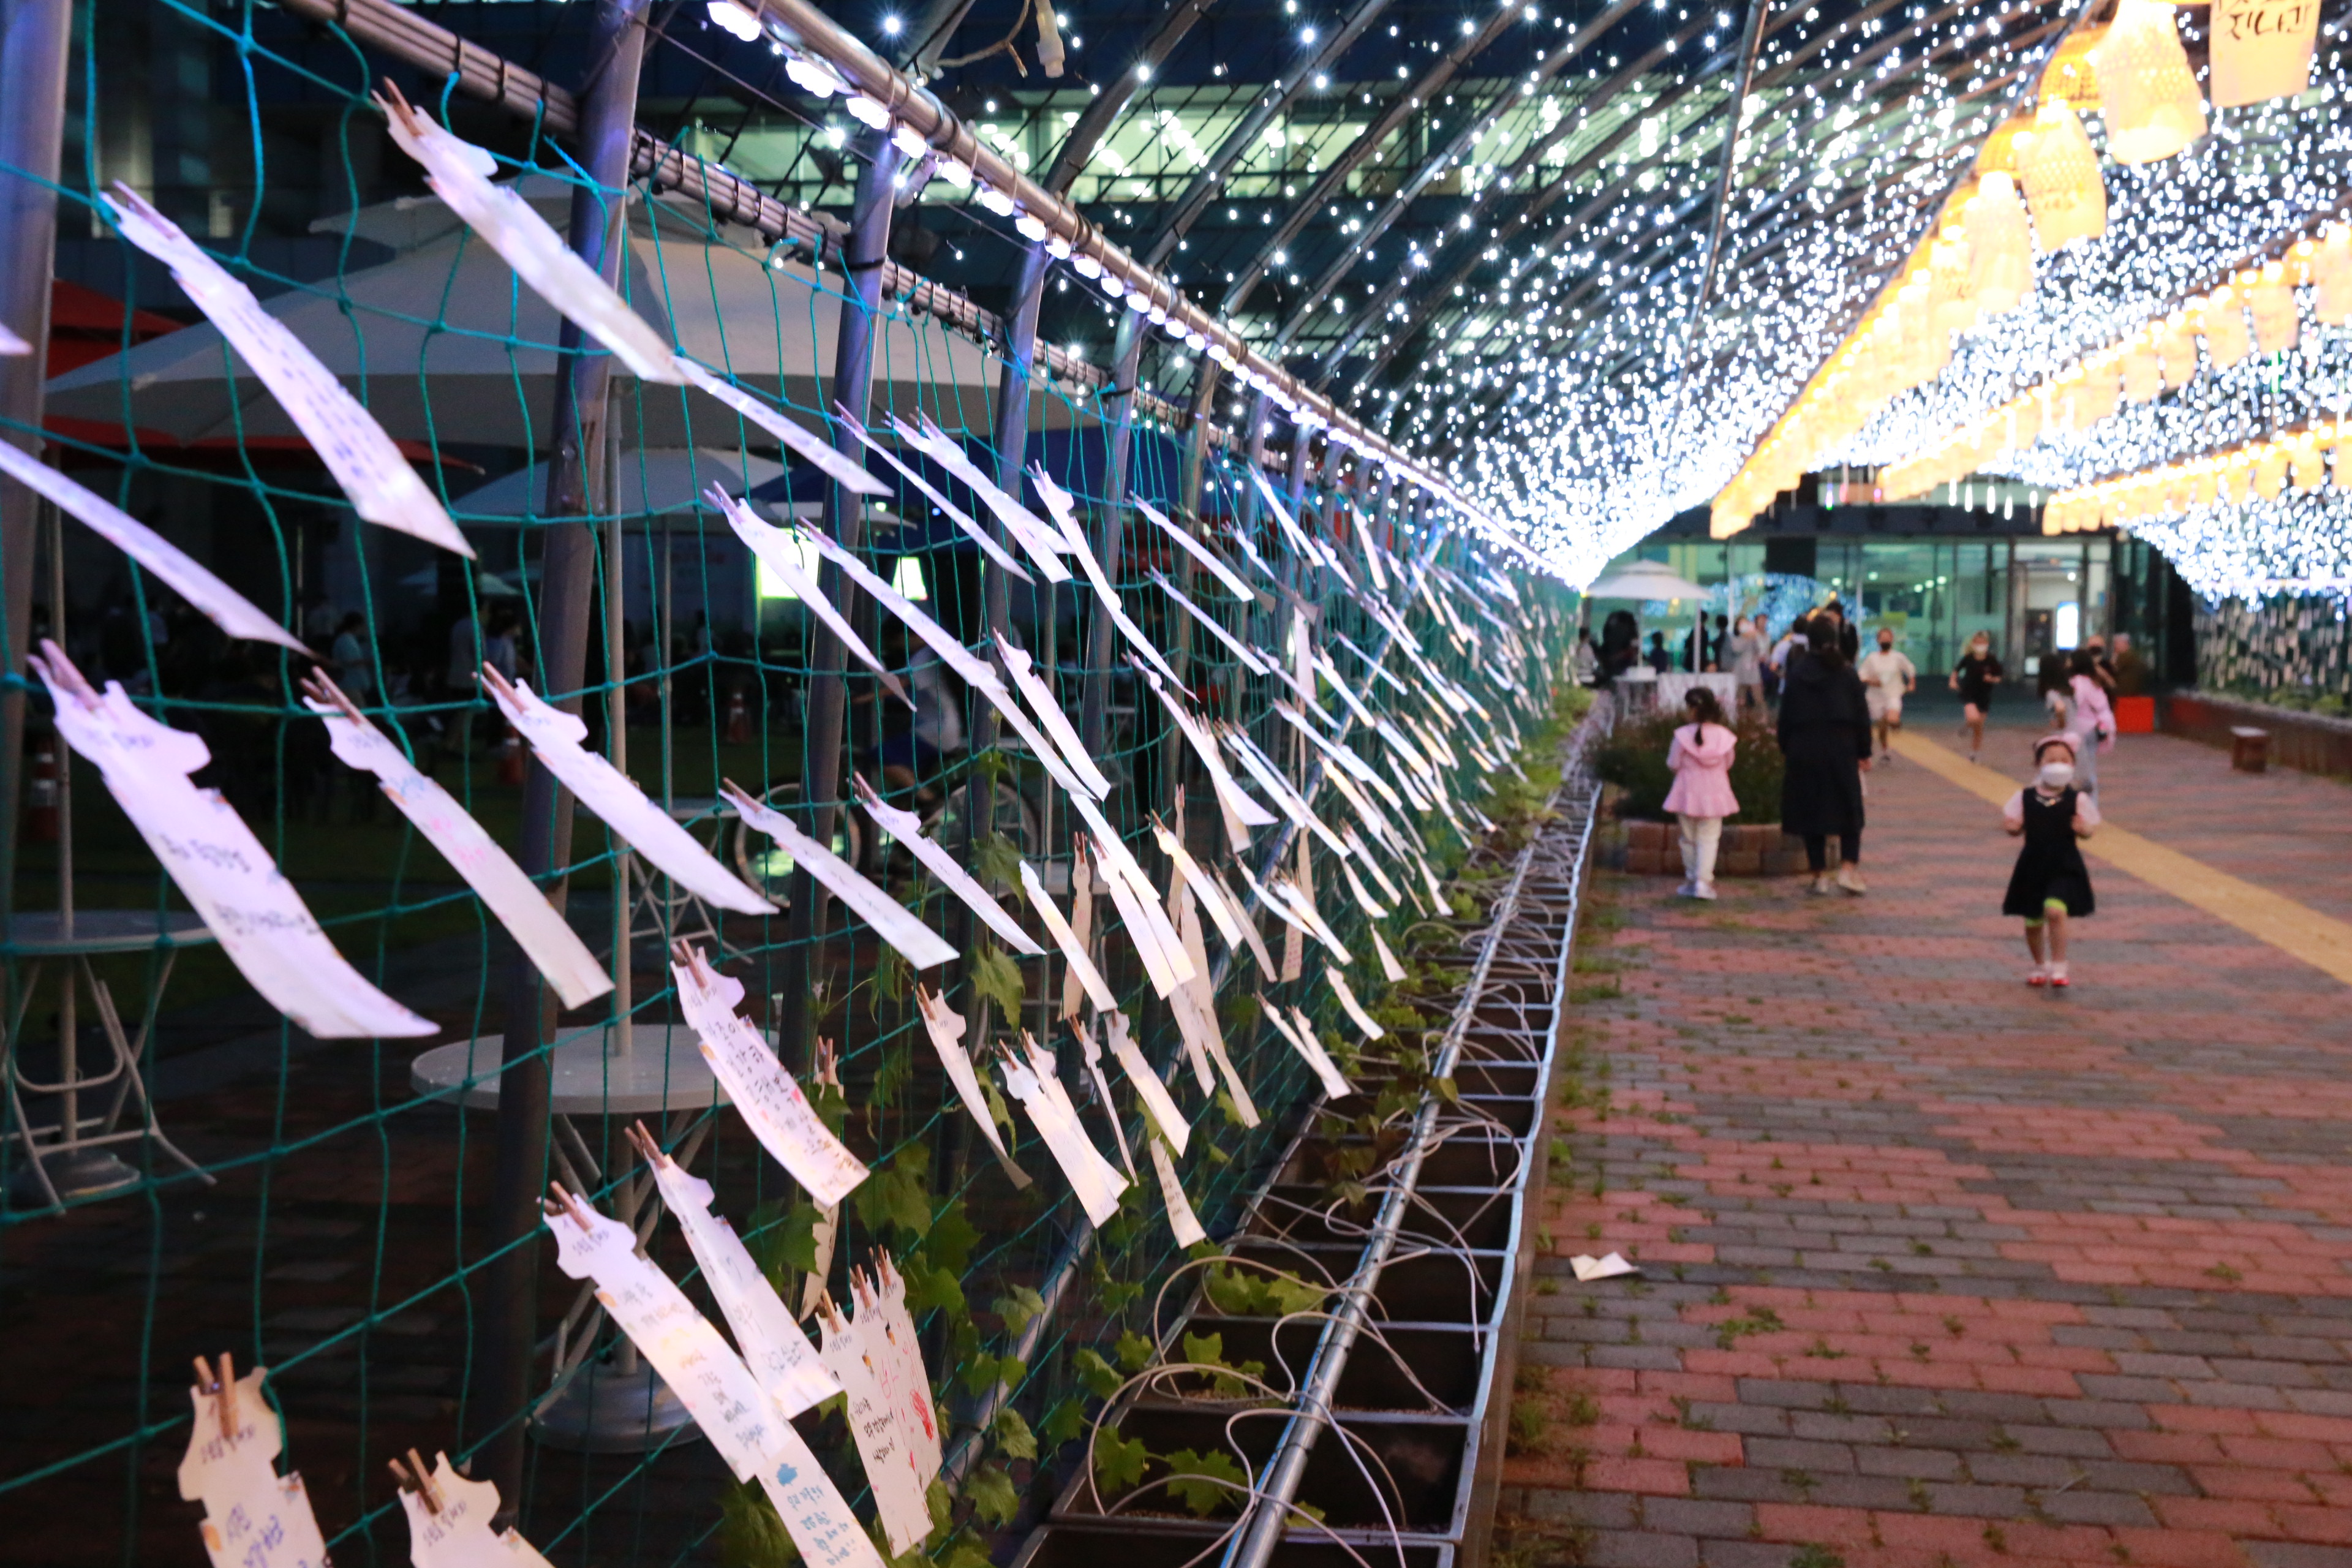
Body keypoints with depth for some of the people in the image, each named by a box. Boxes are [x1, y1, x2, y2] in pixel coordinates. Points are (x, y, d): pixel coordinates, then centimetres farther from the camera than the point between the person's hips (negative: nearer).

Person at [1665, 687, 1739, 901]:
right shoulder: (1724, 735, -6)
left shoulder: (1683, 736, -14)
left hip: (1688, 793, -1)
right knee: (1709, 838, 3)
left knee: (1689, 839, 13)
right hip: (1715, 793, 1)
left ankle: (1691, 880, 20)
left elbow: (1673, 765, -7)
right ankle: (1704, 880, -9)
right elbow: (1728, 764, 5)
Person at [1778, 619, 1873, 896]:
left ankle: (1820, 875, 7)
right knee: (1849, 810, 9)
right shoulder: (1847, 673, -1)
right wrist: (1864, 753, 8)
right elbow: (1862, 714, 2)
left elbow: (1786, 715, 1)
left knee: (1810, 810, 6)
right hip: (1841, 749, 0)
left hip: (1804, 751, 0)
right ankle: (1848, 867, -7)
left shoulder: (1797, 673, -1)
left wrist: (1786, 748, 10)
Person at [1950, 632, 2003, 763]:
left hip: (1984, 696, 2)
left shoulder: (1992, 661, -6)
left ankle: (1973, 753, 25)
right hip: (1968, 694, -2)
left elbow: (1999, 679, 3)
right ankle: (1966, 724, 9)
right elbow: (1956, 670, 9)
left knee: (1979, 727, 9)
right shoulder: (1968, 658, -7)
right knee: (1974, 718, -28)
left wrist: (1992, 679, -19)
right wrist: (1953, 681, -8)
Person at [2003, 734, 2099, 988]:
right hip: (2032, 865, 3)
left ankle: (2058, 968, -11)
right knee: (2033, 921, 10)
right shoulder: (2025, 798, 1)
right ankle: (2040, 965, 33)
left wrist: (2083, 829, -22)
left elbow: (2090, 828, 1)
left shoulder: (2077, 800, -3)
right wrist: (2012, 827, -17)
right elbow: (2015, 827, 6)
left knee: (2055, 910, -21)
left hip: (2064, 867, -2)